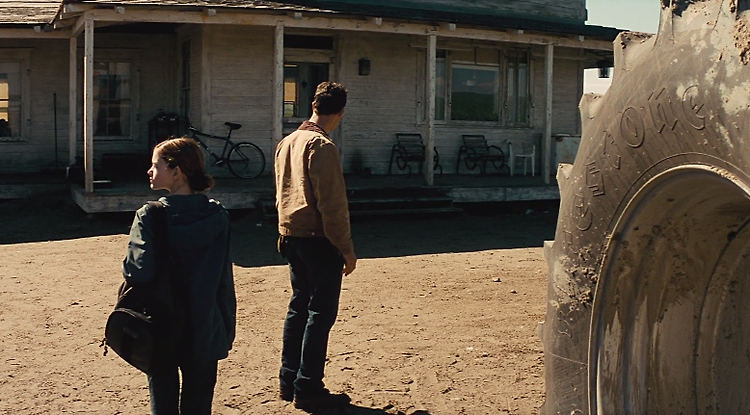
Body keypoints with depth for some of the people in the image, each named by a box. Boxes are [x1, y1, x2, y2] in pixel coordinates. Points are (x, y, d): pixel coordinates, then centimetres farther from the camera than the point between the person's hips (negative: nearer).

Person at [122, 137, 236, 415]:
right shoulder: (217, 216, -6)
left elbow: (138, 270, -27)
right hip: (204, 332, 2)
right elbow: (225, 281, -3)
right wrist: (227, 330, 6)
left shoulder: (149, 216, -14)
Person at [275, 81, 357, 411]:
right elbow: (332, 205, -19)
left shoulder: (287, 142, 11)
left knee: (298, 307, 16)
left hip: (292, 236, 9)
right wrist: (346, 248, -14)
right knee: (320, 313, -1)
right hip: (319, 240, -9)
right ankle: (308, 390, 4)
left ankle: (289, 381, 22)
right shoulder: (321, 146, -16)